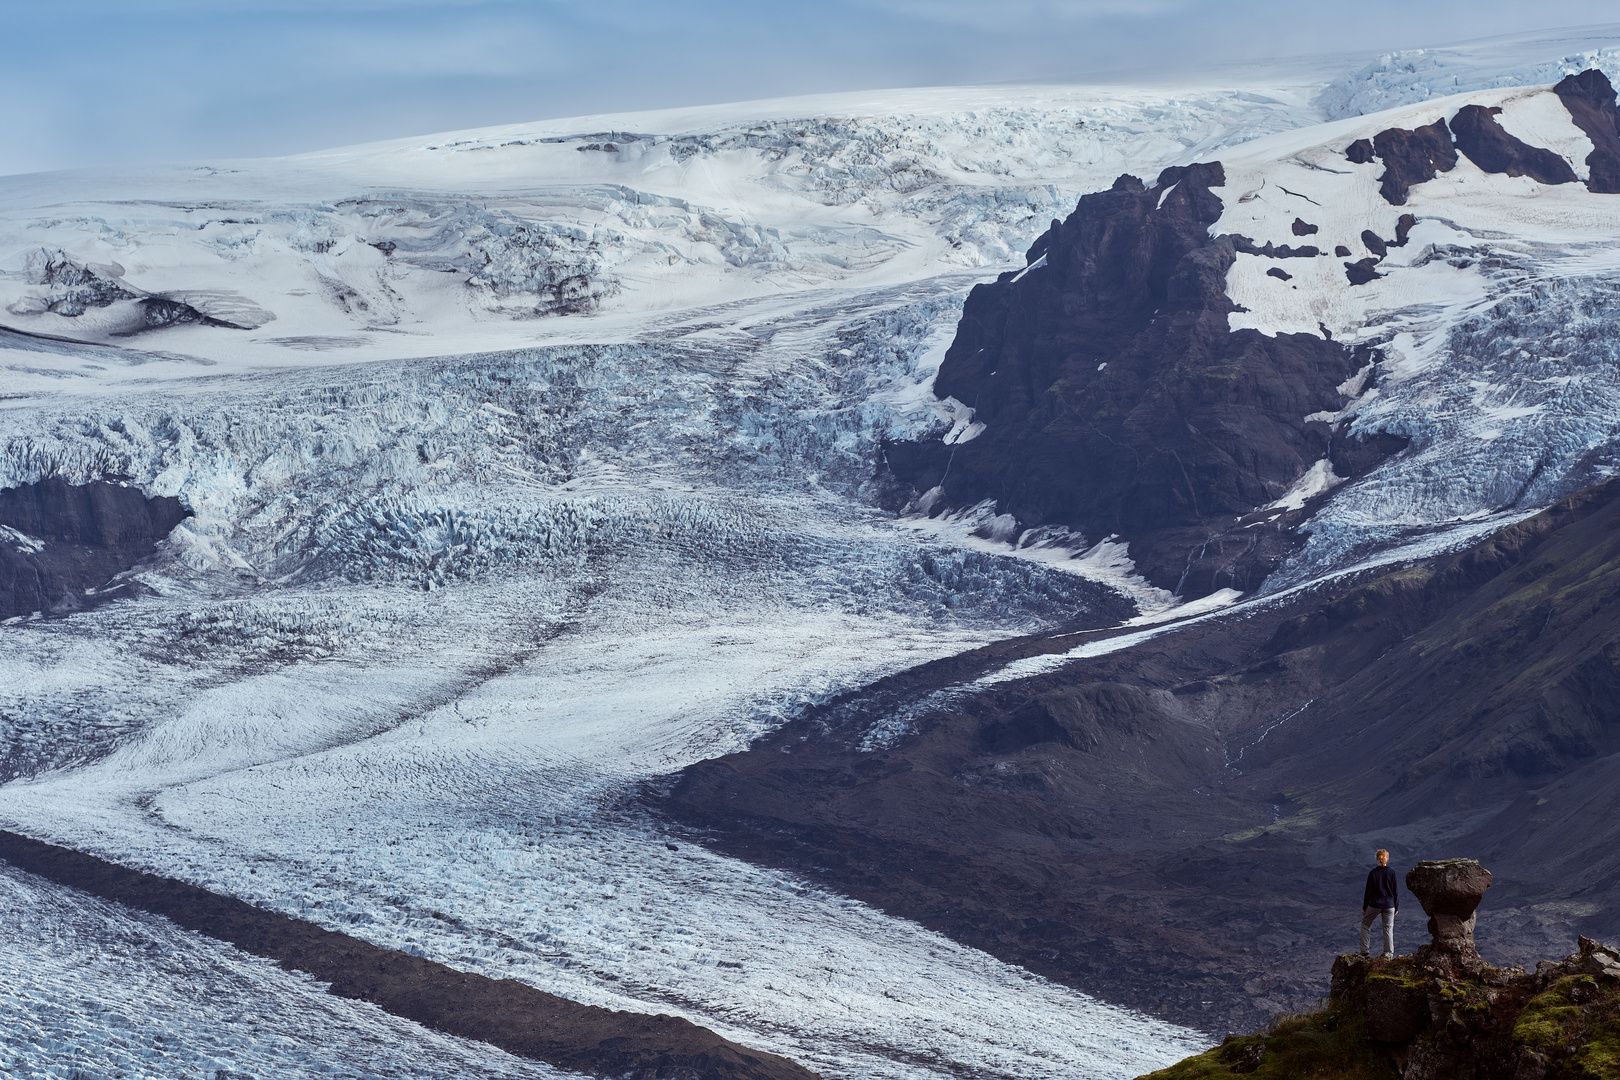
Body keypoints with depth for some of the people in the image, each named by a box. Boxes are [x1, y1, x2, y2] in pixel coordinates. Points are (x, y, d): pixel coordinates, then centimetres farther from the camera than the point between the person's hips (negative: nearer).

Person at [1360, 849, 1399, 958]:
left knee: (1365, 924, 15)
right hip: (1389, 905, 1)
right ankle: (1389, 954, 3)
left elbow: (1368, 891, -4)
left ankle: (1364, 951, 11)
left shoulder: (1372, 873, -8)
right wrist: (1396, 907, 10)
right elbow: (1395, 891, 0)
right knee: (1388, 928, 8)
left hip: (1375, 904, -1)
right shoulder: (1392, 873, -5)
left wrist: (1364, 907, 4)